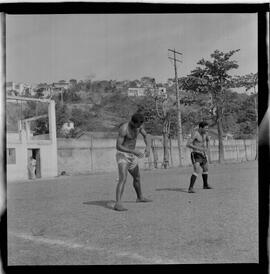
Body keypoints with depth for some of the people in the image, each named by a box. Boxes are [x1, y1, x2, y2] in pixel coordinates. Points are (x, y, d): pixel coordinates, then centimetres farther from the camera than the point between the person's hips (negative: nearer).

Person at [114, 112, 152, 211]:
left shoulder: (138, 125, -2)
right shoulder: (124, 129, -25)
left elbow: (146, 136, 12)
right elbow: (118, 146, -24)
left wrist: (148, 147, -8)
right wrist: (134, 152, -30)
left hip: (131, 156, 8)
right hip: (122, 155, -8)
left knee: (137, 177, 22)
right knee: (123, 179, -24)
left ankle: (140, 197, 43)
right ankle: (118, 204, -29)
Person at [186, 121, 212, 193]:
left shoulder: (205, 133, 5)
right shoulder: (195, 134, -20)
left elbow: (207, 139, 28)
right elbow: (188, 144, -27)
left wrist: (207, 148, 14)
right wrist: (199, 148, -31)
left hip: (202, 155, 9)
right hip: (196, 155, -9)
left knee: (205, 169, 23)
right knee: (197, 171, -25)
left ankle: (205, 185, 44)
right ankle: (190, 188, -25)